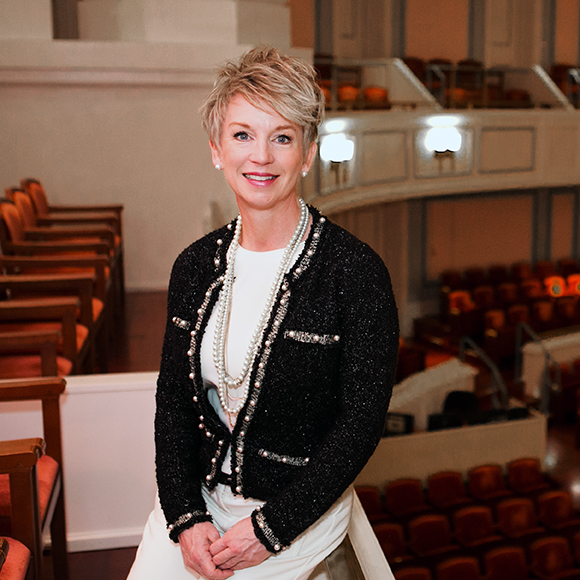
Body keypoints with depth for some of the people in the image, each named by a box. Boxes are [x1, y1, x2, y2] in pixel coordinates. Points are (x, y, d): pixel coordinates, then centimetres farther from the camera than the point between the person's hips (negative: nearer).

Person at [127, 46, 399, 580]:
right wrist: (184, 516, -8)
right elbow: (172, 397, 3)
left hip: (301, 507, -4)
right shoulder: (196, 265, -1)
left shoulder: (357, 272, -16)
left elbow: (362, 423, -14)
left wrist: (270, 528, -14)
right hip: (196, 493, 4)